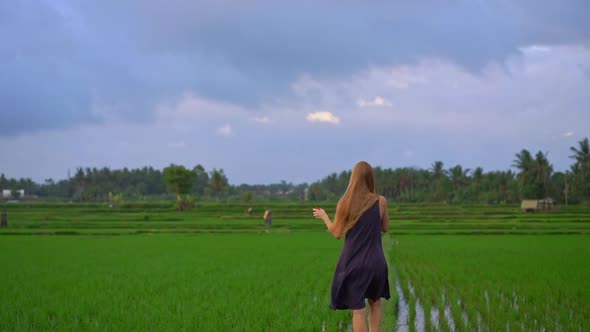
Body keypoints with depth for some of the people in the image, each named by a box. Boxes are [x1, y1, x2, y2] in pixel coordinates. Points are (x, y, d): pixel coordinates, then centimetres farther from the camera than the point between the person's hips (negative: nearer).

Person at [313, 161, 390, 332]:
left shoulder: (345, 202, -8)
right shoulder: (381, 201, -5)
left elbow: (337, 233, -2)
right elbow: (385, 227, 8)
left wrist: (323, 216, 14)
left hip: (353, 263, -2)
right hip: (375, 262, 2)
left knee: (358, 309, 2)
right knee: (375, 302, 22)